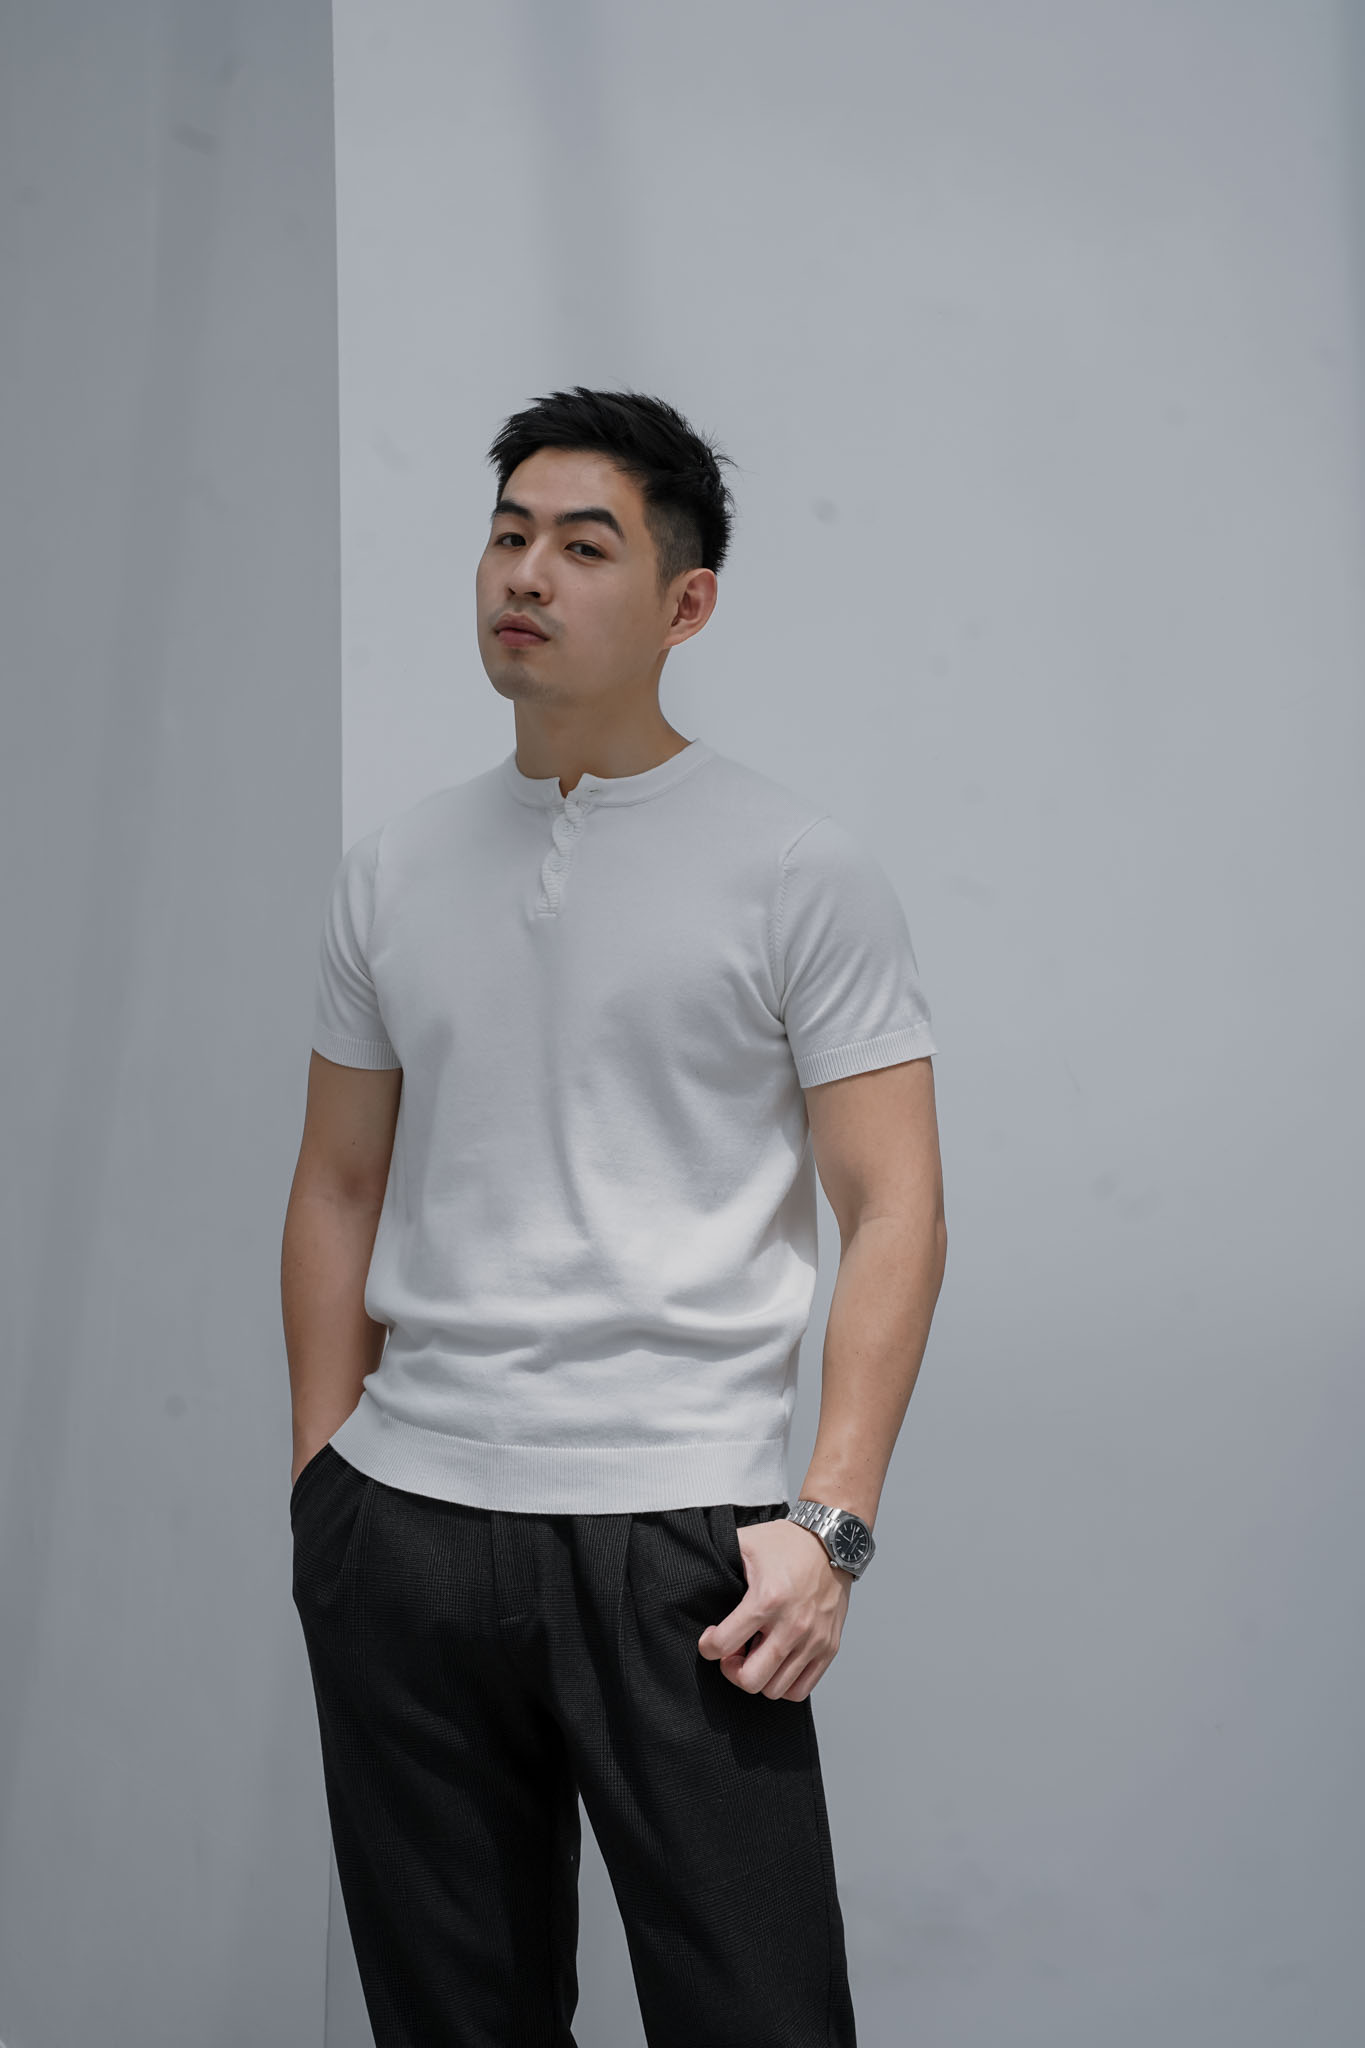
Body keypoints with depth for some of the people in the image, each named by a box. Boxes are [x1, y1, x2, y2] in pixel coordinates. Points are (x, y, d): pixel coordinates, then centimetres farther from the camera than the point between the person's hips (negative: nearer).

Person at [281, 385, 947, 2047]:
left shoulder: (798, 869, 0)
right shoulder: (392, 869, 12)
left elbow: (892, 1209, -3)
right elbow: (338, 1189, 16)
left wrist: (832, 1522, -11)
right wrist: (318, 1483, 10)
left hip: (674, 1532, -4)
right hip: (402, 1523, 4)